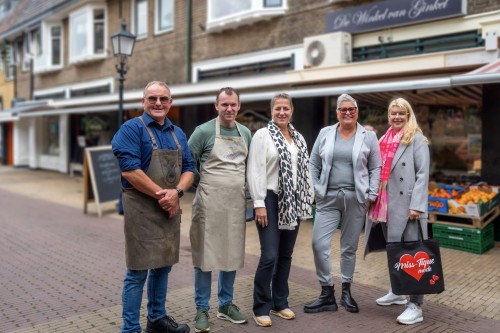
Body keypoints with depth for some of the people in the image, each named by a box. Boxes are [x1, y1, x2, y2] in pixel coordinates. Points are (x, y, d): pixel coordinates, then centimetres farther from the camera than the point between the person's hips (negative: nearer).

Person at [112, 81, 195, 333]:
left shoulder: (178, 134, 12)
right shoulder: (132, 129, -8)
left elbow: (188, 169, 9)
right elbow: (129, 171, -18)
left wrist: (176, 192, -11)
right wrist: (162, 195, -15)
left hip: (170, 208, 7)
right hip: (142, 208, -7)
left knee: (163, 265, 16)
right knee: (138, 271, -1)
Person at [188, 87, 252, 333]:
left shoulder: (246, 133, 10)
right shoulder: (204, 131, -5)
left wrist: (247, 191, 10)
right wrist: (202, 182, -4)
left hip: (237, 202, 5)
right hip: (209, 200, -5)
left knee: (232, 253, 11)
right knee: (205, 254, 2)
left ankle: (226, 304, 26)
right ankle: (202, 308, 15)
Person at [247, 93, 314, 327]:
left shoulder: (298, 138, 13)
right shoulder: (262, 135, -5)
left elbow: (305, 170, 14)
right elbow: (255, 171, -11)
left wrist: (307, 200, 9)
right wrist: (259, 204, -16)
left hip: (293, 203, 6)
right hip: (271, 201, -6)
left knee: (285, 255, 11)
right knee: (270, 256, -8)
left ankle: (280, 303, 24)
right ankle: (261, 307, 7)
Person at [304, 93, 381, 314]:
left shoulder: (368, 137, 3)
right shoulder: (325, 134, 6)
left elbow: (375, 168, 5)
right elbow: (313, 164, 9)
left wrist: (371, 195, -3)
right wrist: (314, 190, 1)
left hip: (356, 198, -1)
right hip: (328, 198, 1)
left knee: (349, 247, 8)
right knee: (319, 243, -7)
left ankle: (346, 292, 24)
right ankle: (327, 294, 7)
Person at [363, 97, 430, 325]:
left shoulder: (416, 139, -2)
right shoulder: (385, 140, 15)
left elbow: (422, 173, -9)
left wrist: (416, 205, -17)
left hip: (405, 204, -6)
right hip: (385, 203, 6)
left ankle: (415, 306, 2)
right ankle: (397, 293, 31)